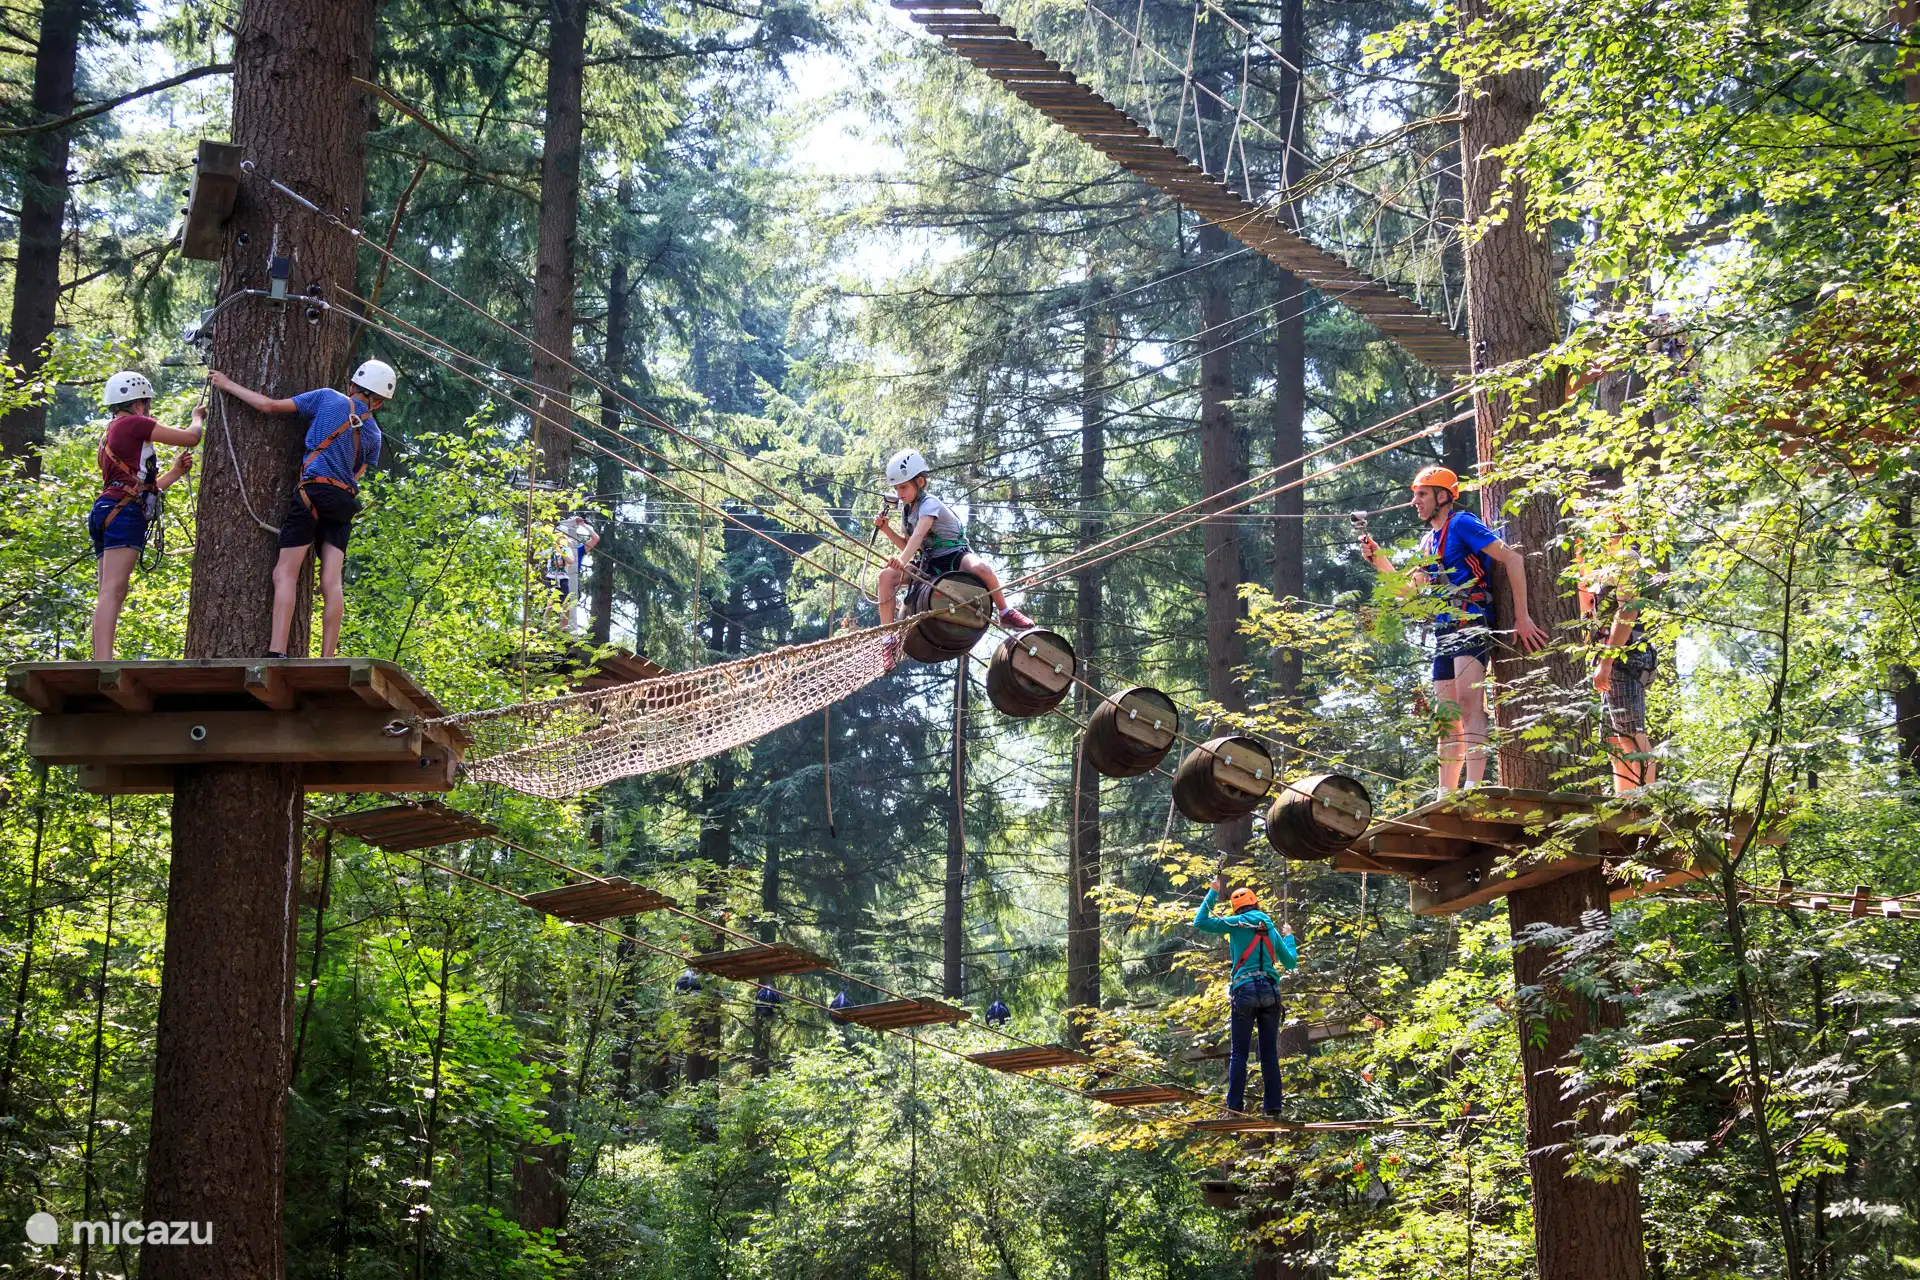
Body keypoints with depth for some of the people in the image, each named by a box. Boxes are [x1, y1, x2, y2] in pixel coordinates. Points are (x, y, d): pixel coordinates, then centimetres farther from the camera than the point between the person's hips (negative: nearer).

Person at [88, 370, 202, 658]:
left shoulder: (111, 434, 30)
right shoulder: (134, 424, 1)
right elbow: (191, 438, 2)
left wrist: (175, 472, 29)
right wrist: (198, 417, 22)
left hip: (106, 511, 10)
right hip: (124, 512, -10)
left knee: (112, 595, 3)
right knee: (113, 591, -20)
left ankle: (100, 665, -6)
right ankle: (104, 667, -31)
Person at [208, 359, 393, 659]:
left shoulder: (328, 398, 5)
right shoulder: (373, 434, 16)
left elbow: (269, 405, 3)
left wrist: (228, 385, 15)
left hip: (313, 491, -4)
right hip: (345, 502, 4)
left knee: (285, 572, -7)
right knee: (331, 583, -1)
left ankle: (277, 653, -20)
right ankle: (327, 660, -8)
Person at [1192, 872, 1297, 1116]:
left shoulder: (1237, 923, 2)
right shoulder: (1271, 929, 15)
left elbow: (1200, 922, 2)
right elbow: (1291, 962, 21)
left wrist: (1212, 894, 10)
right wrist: (1289, 937, 39)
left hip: (1245, 991, -3)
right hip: (1270, 992, 4)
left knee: (1239, 1052, -1)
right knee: (1270, 1053, 7)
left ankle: (1235, 1105, -8)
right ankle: (1272, 1105, 5)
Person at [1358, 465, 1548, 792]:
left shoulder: (1461, 524, -7)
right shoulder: (1428, 540, 19)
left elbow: (1512, 559, -14)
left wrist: (1522, 617, -18)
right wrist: (1377, 557, 9)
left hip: (1472, 621, -9)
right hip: (1444, 631, 9)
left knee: (1469, 703, -23)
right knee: (1448, 717, 8)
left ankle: (1473, 787, -33)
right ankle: (1446, 797, 11)